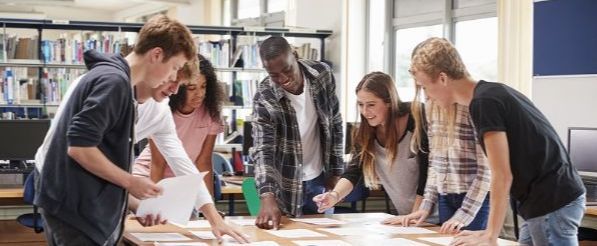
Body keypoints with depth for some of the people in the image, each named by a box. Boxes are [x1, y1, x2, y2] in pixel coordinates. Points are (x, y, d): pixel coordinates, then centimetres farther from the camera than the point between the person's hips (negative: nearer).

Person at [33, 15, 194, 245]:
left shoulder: (106, 75, 16)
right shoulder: (114, 81, -16)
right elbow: (79, 147, -24)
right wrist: (131, 182, -15)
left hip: (73, 202, 10)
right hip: (75, 206, -10)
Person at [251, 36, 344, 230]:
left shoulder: (322, 74, -11)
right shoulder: (264, 98, -20)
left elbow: (335, 124, 1)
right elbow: (262, 150, -26)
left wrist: (336, 171, 1)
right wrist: (267, 196, -41)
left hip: (320, 179, 3)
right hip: (286, 185, -3)